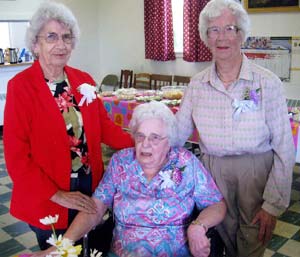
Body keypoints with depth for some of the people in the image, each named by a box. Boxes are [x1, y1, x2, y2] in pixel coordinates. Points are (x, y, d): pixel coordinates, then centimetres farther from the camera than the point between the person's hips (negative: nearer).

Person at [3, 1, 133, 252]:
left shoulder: (84, 80, 1)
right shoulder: (20, 86, -14)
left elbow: (104, 125, 7)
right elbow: (16, 154, -14)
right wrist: (56, 194, -16)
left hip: (89, 187, 4)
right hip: (47, 197, -4)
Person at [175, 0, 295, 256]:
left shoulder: (267, 82, -9)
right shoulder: (197, 84, 2)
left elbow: (284, 149, -8)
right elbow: (176, 134, 4)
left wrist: (273, 205, -10)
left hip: (256, 175, -2)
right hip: (213, 174, 3)